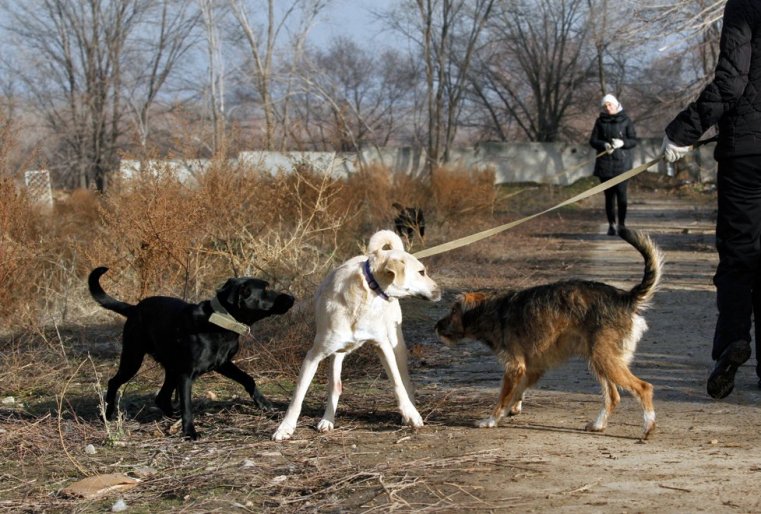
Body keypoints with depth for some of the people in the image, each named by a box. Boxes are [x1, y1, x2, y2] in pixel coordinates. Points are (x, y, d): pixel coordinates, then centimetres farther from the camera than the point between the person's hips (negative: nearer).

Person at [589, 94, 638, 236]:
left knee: (621, 194, -9)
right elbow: (593, 140, 5)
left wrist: (622, 143, -19)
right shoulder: (600, 121, 8)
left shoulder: (625, 120, 2)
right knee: (609, 195, 5)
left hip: (622, 162, -2)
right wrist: (604, 145, -16)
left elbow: (634, 140, 0)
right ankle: (611, 225, 13)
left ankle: (622, 224, 1)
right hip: (605, 164, 2)